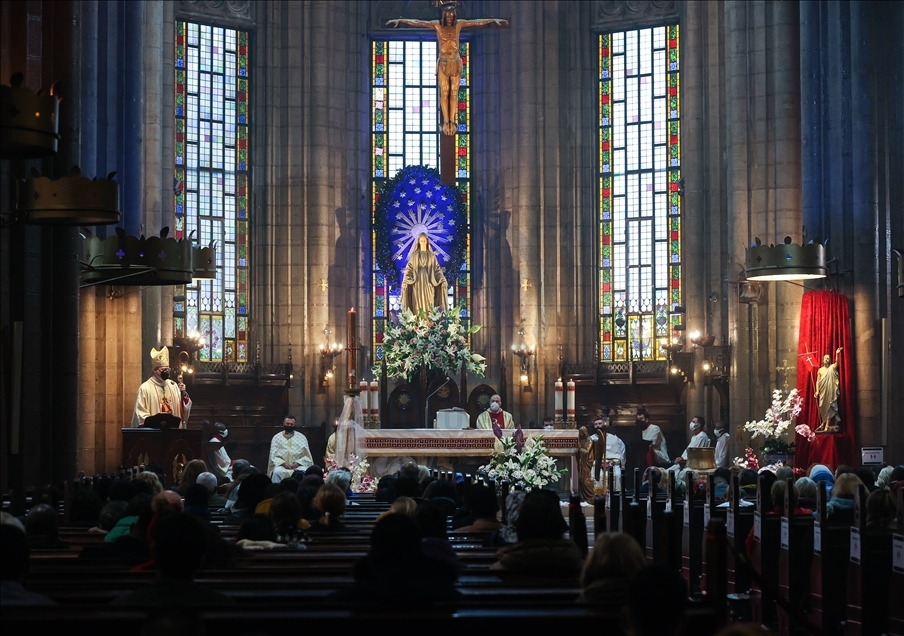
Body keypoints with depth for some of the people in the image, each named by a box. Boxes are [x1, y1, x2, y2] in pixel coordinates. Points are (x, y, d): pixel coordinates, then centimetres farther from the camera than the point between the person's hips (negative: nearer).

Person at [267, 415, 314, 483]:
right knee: (277, 472, -34)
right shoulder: (276, 437, 10)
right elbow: (273, 456, 4)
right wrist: (283, 463, -14)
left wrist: (298, 463, -12)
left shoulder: (301, 437, 11)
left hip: (299, 465, 0)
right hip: (282, 465, 0)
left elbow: (307, 456, 6)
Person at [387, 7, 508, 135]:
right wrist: (400, 20, -13)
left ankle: (452, 121, 3)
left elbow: (478, 22, 9)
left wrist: (494, 20, 13)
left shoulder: (459, 24, 3)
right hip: (443, 63, -2)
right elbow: (417, 22, -6)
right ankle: (446, 122, 0)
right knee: (444, 93, -3)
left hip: (456, 63, 2)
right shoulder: (437, 25, -3)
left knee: (454, 93, 1)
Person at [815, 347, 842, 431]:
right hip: (823, 392, 3)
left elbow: (837, 362, -23)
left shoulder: (832, 367, -1)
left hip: (831, 391, -2)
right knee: (823, 407, 6)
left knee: (830, 407, -3)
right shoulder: (820, 370, 6)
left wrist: (837, 354, -40)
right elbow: (818, 381, 6)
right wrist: (817, 391, -5)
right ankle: (823, 423, 23)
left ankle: (827, 425, 0)